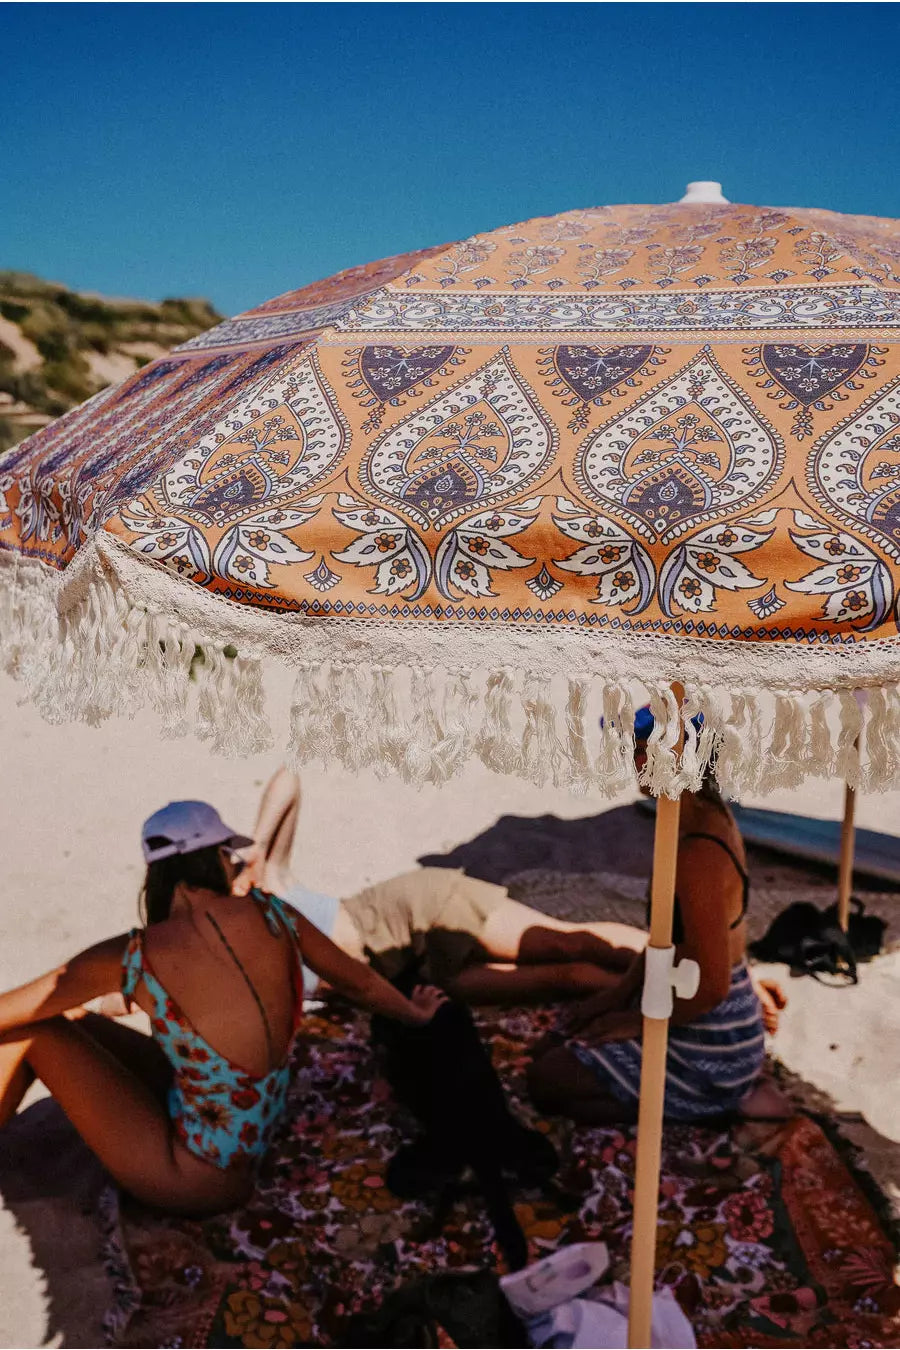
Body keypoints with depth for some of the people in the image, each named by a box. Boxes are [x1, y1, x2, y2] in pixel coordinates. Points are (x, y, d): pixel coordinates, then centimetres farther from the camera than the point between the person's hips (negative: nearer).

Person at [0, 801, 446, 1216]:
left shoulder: (132, 958, -21)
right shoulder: (270, 914, -10)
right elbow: (358, 982, 8)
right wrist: (415, 1014, 26)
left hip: (192, 1175, -6)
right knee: (70, 1025, 14)